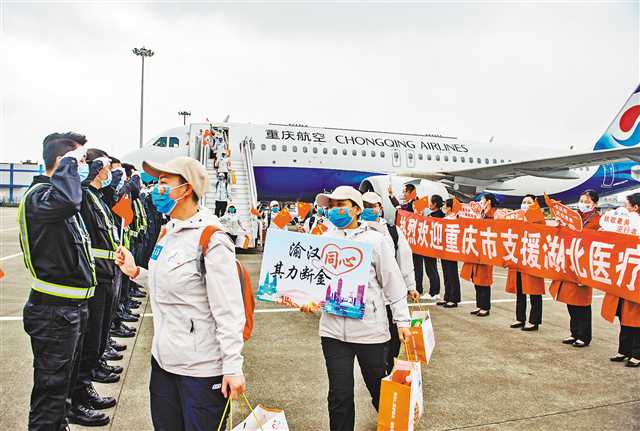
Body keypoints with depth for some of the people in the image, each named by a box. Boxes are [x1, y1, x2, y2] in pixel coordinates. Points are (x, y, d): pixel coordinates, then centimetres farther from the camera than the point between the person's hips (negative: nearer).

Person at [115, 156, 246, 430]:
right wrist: (135, 272, 4)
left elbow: (228, 310, -21)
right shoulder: (168, 233, 8)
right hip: (163, 358, 9)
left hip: (201, 367, -8)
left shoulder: (211, 240, -19)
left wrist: (233, 366, -20)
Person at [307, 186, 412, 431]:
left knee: (378, 386, 16)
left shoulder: (375, 240, -3)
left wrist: (402, 320, 0)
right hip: (333, 328, 2)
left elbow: (392, 281, 0)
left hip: (370, 327, -1)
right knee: (339, 394, 7)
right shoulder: (325, 240, 5)